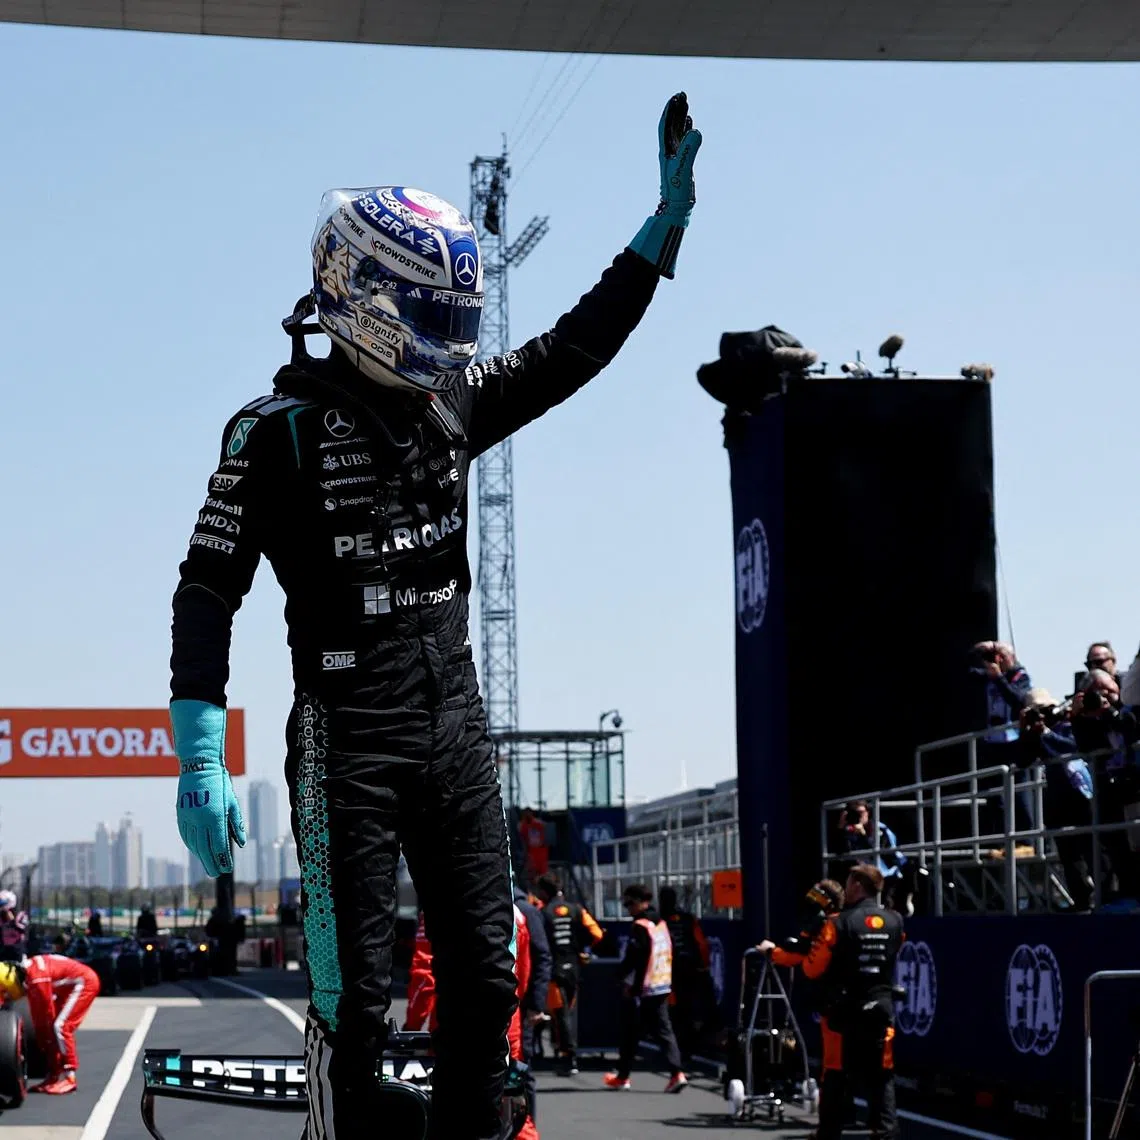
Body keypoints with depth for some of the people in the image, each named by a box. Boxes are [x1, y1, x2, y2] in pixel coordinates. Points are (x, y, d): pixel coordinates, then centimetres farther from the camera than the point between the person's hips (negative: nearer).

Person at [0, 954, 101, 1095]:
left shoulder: (37, 978, -27)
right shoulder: (28, 976, 3)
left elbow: (47, 1011, -17)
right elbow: (36, 1013, 11)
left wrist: (44, 1042, -4)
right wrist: (40, 1038, 14)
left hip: (84, 982, -10)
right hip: (70, 986, 10)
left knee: (59, 1027, -16)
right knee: (52, 1028, 8)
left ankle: (69, 1078, -14)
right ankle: (54, 1076, 12)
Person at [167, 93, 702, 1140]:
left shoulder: (455, 402, 8)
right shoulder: (281, 428, -8)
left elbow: (576, 347, 16)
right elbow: (209, 588, -9)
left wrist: (670, 217, 10)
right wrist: (200, 758, -16)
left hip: (456, 726, 6)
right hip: (349, 739, -6)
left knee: (486, 976, 7)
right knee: (356, 991, -5)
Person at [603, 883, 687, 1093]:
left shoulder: (640, 926, -15)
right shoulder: (661, 923, 11)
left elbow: (633, 958, -18)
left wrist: (628, 983, -12)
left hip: (641, 989, -7)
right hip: (662, 987, 7)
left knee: (630, 1033, 6)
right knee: (664, 1030, 4)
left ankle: (622, 1076, 16)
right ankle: (677, 1073, -11)